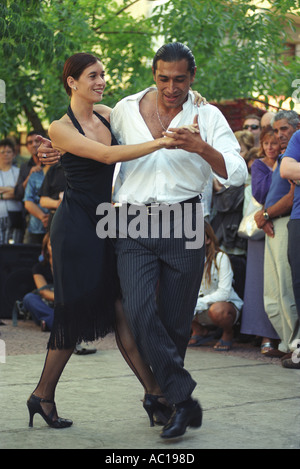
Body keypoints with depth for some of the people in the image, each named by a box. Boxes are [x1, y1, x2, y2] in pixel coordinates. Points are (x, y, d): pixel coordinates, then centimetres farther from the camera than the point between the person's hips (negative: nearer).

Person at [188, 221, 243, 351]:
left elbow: (224, 293, -21)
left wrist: (197, 303, -27)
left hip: (227, 303, -5)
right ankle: (199, 331, 8)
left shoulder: (220, 258, -16)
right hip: (199, 309, 5)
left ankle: (228, 334, -3)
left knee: (217, 310, -40)